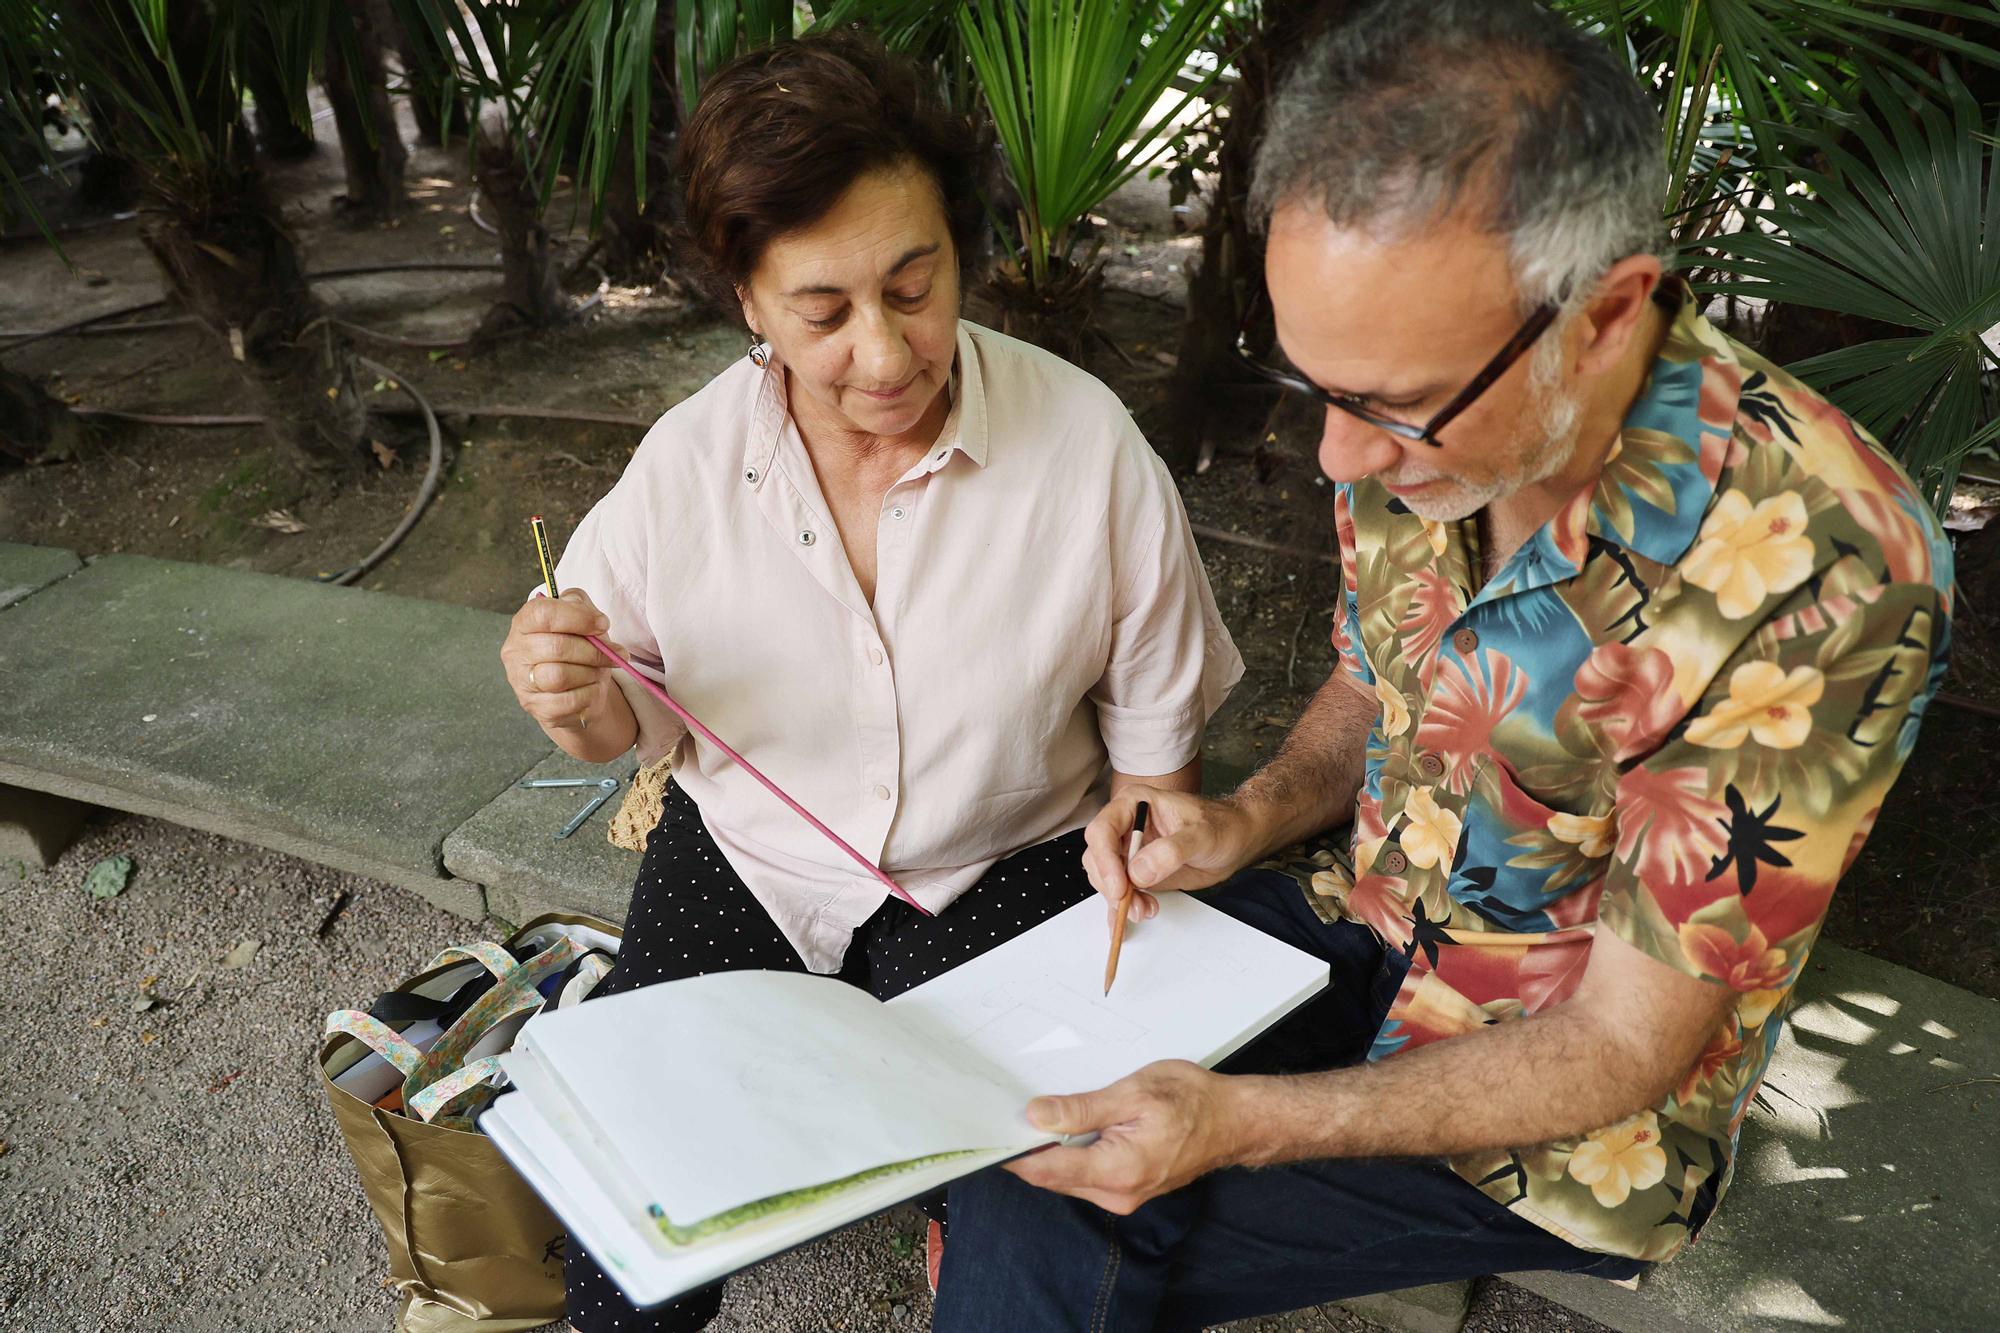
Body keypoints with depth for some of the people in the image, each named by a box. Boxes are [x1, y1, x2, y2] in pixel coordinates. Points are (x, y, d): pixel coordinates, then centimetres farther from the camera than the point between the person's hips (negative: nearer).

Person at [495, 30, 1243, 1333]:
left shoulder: (1092, 452, -15)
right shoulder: (687, 462, -9)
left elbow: (1157, 754, -4)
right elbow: (631, 724, 3)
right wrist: (575, 702, -19)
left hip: (997, 870, -1)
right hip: (746, 858, 2)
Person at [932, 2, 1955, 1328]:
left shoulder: (1817, 577, -30)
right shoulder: (1423, 420, -12)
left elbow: (1628, 1044, -23)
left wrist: (1242, 1122, -32)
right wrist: (1247, 819, -12)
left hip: (1568, 1110, -5)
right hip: (1369, 921, 6)